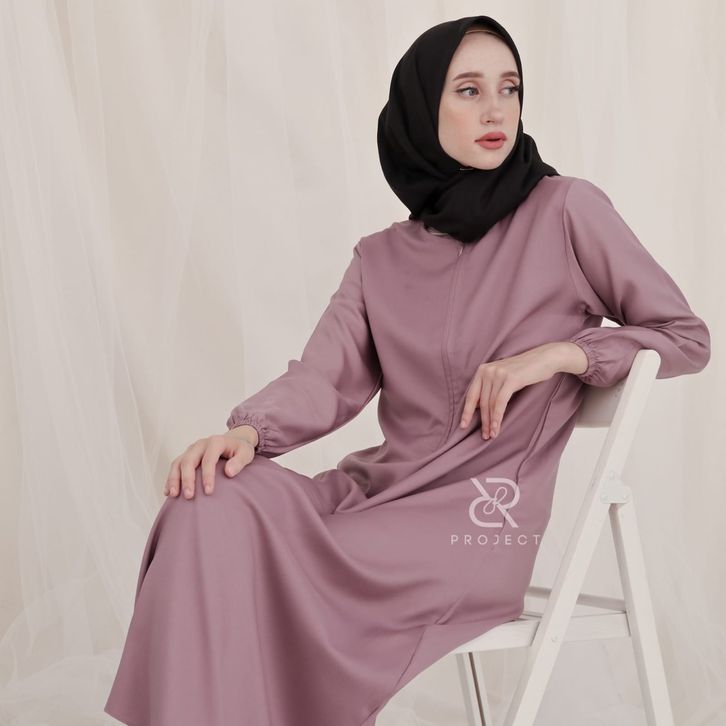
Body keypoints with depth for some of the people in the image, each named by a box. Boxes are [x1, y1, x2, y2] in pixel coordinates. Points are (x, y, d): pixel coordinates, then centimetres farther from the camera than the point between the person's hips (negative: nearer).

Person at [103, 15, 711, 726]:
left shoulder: (565, 210, 1)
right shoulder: (380, 259, 13)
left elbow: (687, 336, 6)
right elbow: (323, 379, 1)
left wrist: (560, 353, -11)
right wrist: (246, 431, -20)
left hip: (484, 516, -4)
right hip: (375, 485, 4)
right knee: (212, 506, -23)